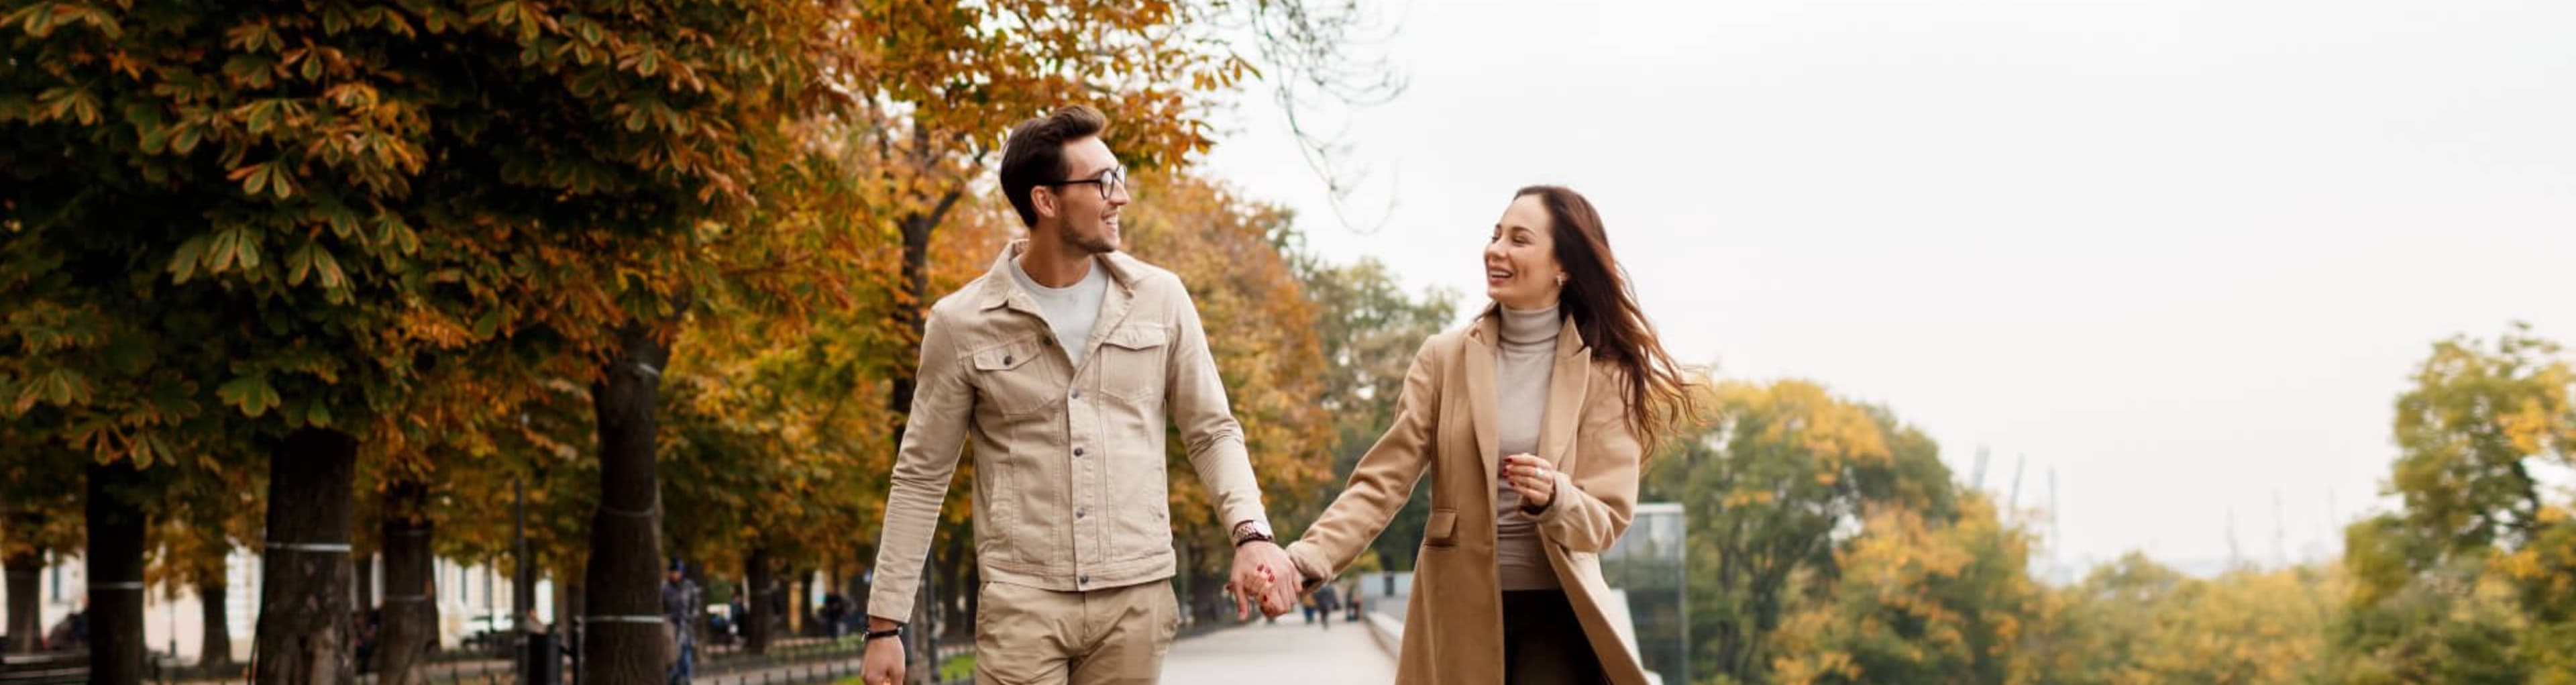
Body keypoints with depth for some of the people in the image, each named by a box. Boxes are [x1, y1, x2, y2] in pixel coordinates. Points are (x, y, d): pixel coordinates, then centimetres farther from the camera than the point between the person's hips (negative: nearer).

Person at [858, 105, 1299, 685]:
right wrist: (885, 622, 1)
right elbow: (922, 477, 4)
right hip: (1021, 600, -2)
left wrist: (1252, 533, -9)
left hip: (1136, 597, 2)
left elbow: (1211, 433, 9)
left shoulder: (1160, 300, 4)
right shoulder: (962, 324, -1)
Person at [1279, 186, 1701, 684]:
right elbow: (1384, 480, -4)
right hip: (1459, 609, 2)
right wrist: (1306, 560, -19)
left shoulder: (1603, 374, -1)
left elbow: (1607, 518, -3)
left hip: (1554, 611, -1)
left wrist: (1553, 498, -26)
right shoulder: (1444, 358, 2)